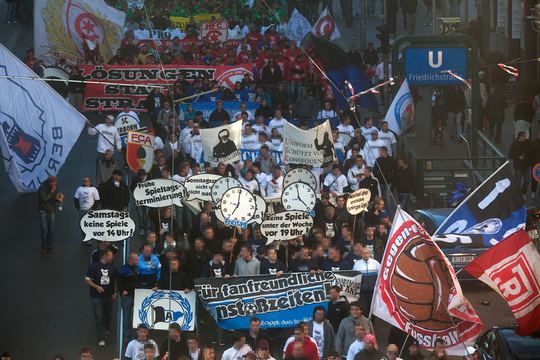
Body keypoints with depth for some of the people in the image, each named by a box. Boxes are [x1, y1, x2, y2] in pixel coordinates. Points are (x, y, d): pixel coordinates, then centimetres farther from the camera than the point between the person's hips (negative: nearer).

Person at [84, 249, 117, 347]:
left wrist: (114, 293, 9)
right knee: (99, 317, -5)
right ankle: (101, 338, -1)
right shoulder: (94, 266, -12)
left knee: (108, 315, 16)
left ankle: (106, 330, 43)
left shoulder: (112, 267, 2)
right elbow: (87, 280, -10)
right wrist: (97, 287, -22)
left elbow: (115, 280, 13)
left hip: (108, 296, 4)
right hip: (96, 297, -4)